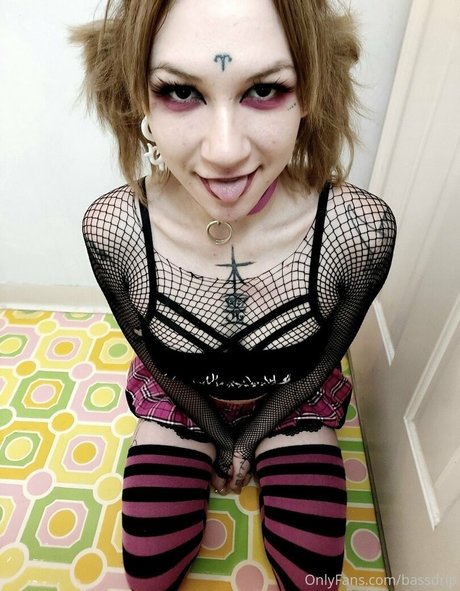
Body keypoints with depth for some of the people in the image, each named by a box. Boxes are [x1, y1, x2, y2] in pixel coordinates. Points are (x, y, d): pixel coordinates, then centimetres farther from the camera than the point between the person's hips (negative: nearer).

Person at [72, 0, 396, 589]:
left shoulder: (362, 228, -31)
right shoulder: (110, 229, -29)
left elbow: (324, 359, -12)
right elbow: (151, 356, -10)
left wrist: (247, 440, -4)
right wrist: (219, 437, -2)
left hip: (292, 407, 1)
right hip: (179, 405, 1)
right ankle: (191, 468, 38)